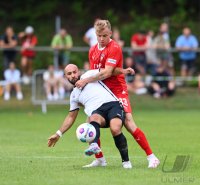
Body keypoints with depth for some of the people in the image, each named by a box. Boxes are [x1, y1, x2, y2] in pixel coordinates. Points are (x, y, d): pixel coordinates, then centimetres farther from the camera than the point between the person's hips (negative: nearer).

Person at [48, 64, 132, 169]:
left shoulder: (89, 75, 19)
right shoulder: (74, 95, 29)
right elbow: (71, 117, 35)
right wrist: (58, 134, 31)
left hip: (112, 104, -3)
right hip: (97, 112, 3)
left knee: (115, 129, -33)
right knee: (94, 117, -36)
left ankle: (126, 161, -15)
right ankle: (94, 145, -65)